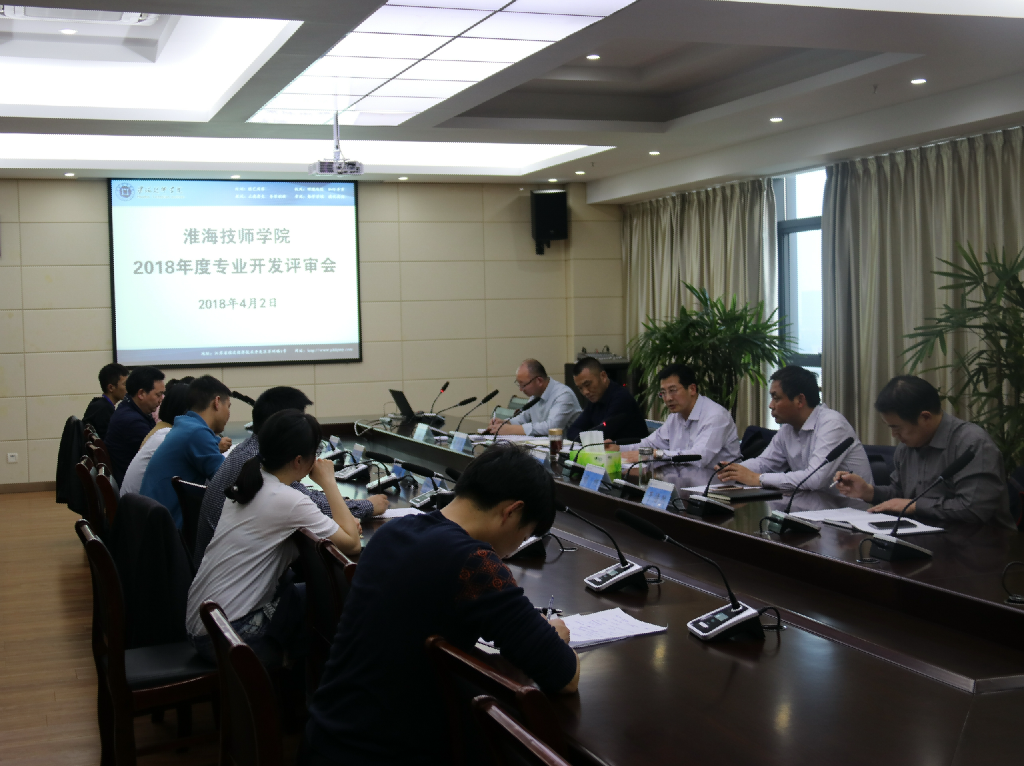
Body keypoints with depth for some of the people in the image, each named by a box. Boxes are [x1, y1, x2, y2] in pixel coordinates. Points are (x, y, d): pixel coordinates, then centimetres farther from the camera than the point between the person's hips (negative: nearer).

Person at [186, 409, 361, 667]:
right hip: (226, 635, -8)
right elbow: (351, 544, -15)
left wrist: (342, 522, 3)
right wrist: (328, 481, -7)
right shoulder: (287, 501, -20)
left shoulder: (247, 484, 5)